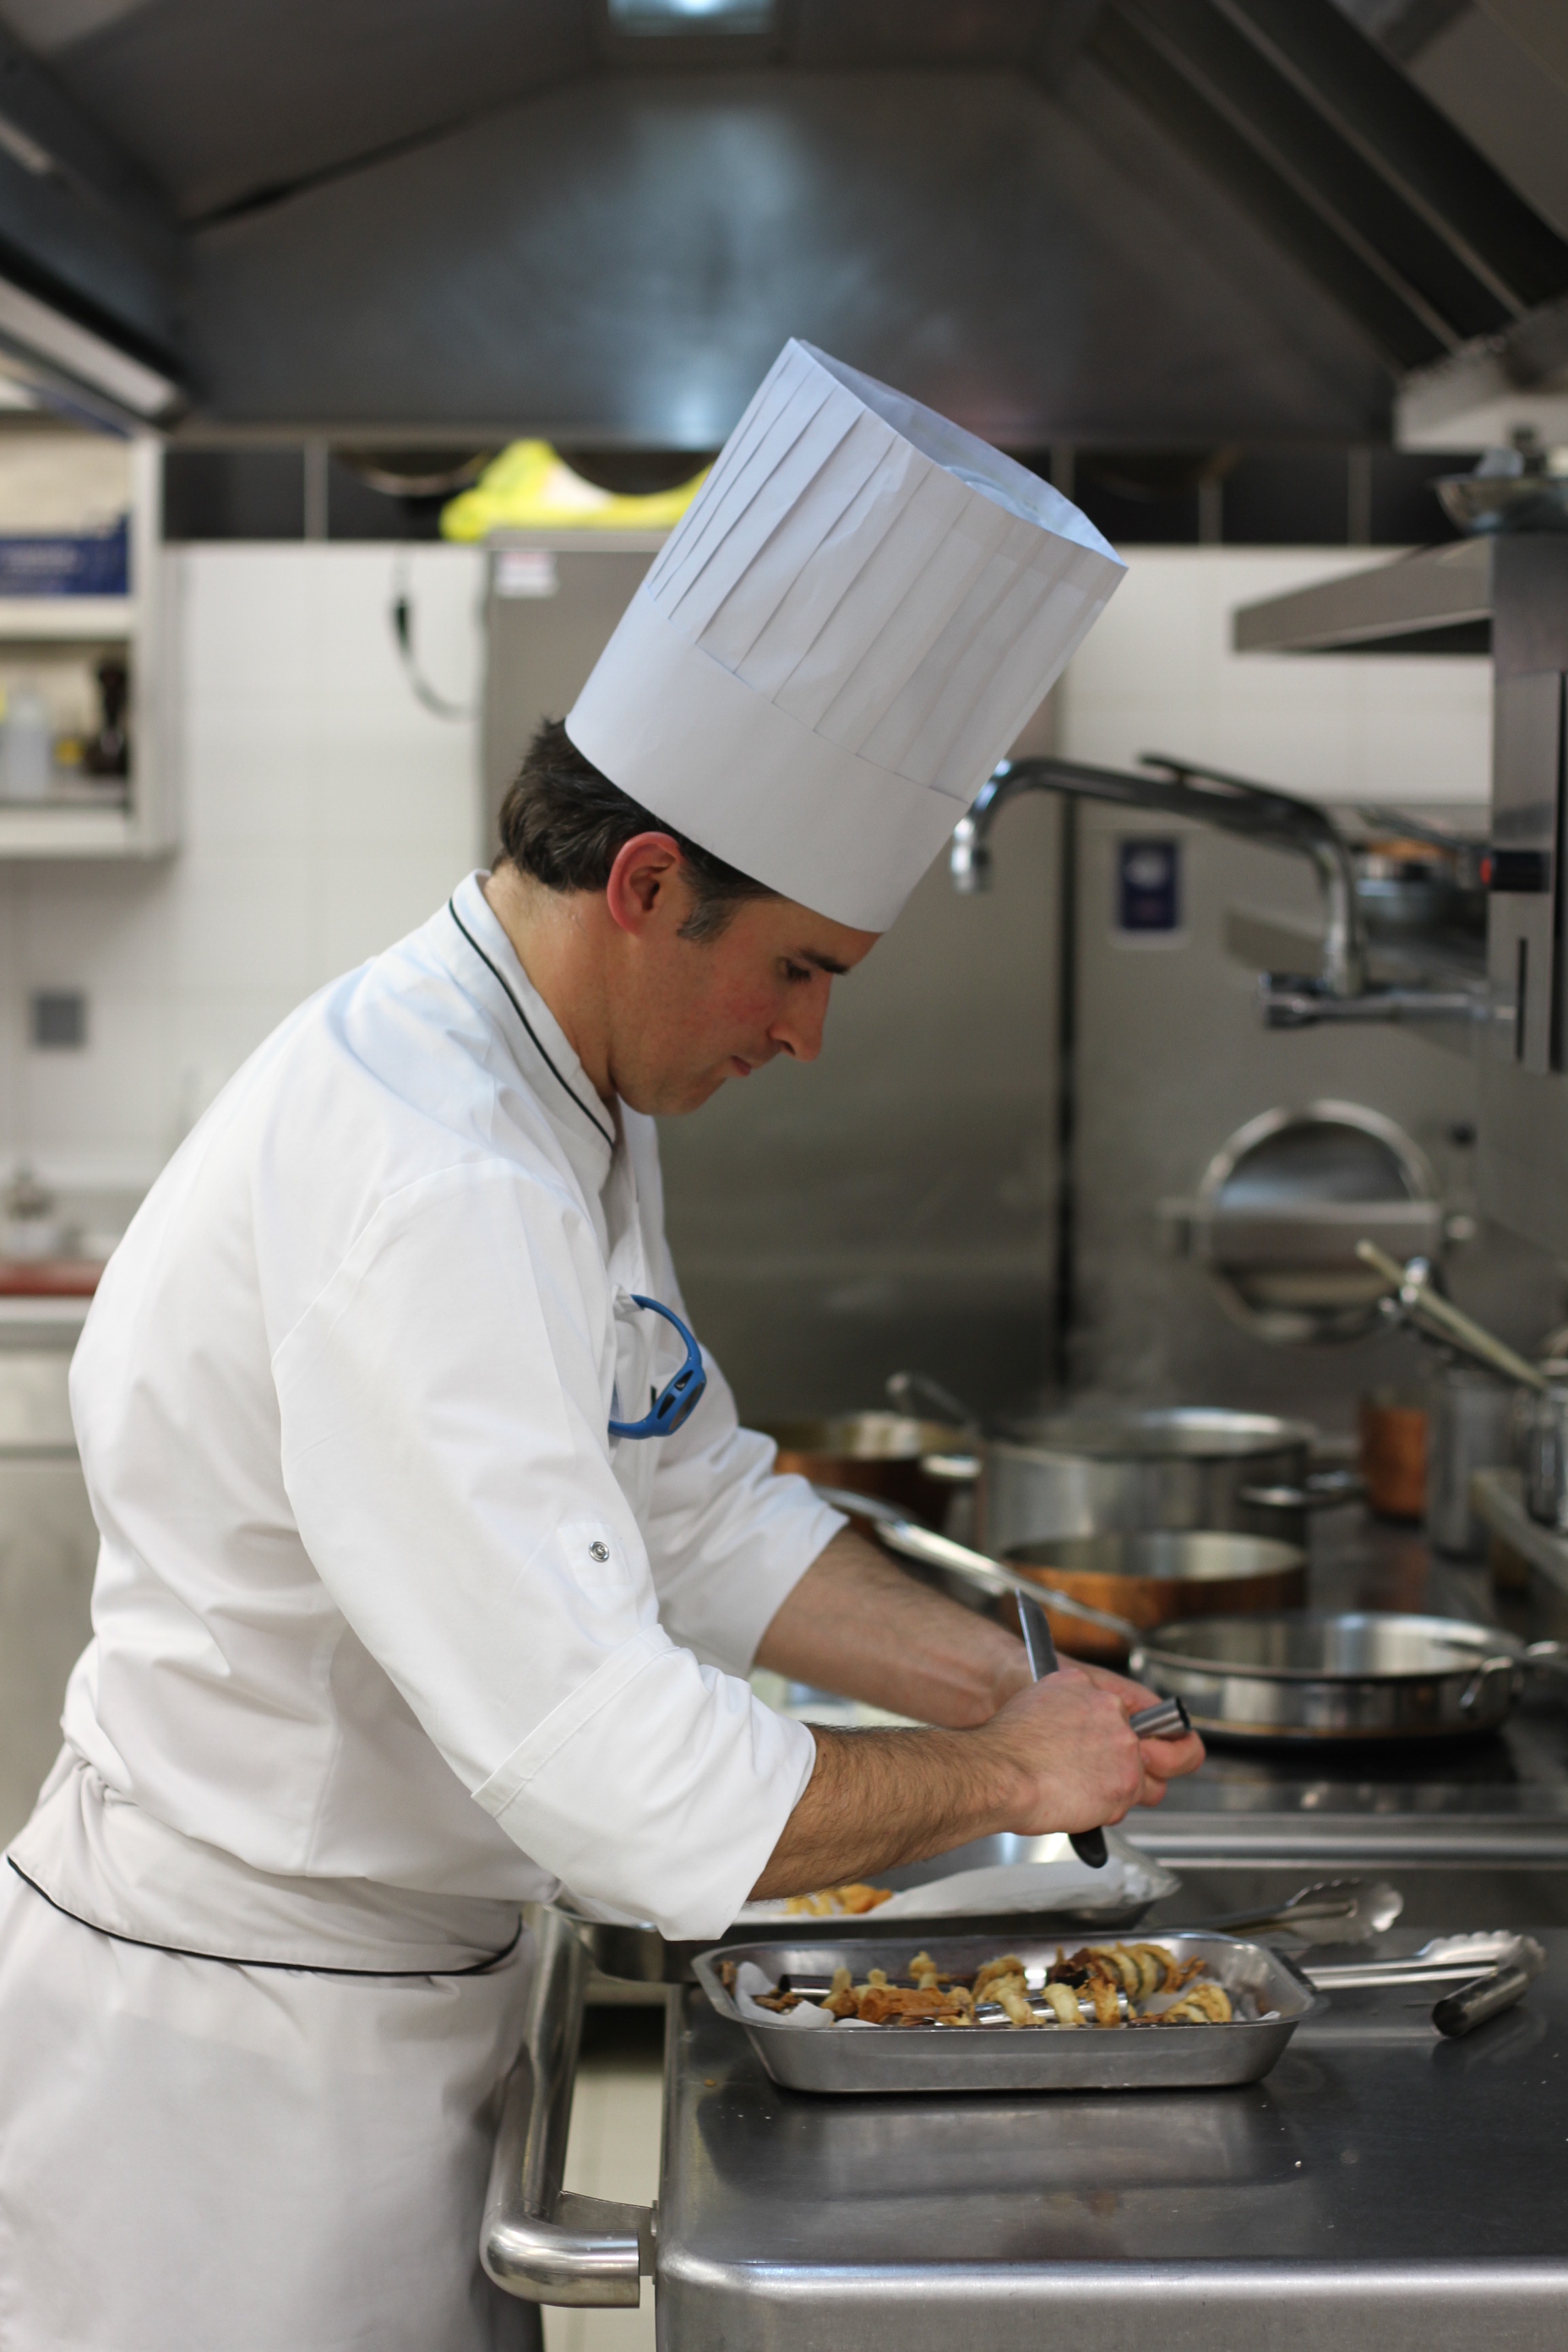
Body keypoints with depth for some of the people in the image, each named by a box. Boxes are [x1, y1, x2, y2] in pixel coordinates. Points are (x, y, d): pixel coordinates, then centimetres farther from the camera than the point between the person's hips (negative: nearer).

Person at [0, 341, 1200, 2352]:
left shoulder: (553, 1109, 6)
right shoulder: (416, 1184, -29)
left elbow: (700, 1510, 14)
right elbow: (619, 1771, -31)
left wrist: (1006, 1685, 4)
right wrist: (997, 1778, -16)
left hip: (395, 2017, 10)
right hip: (228, 2070, -9)